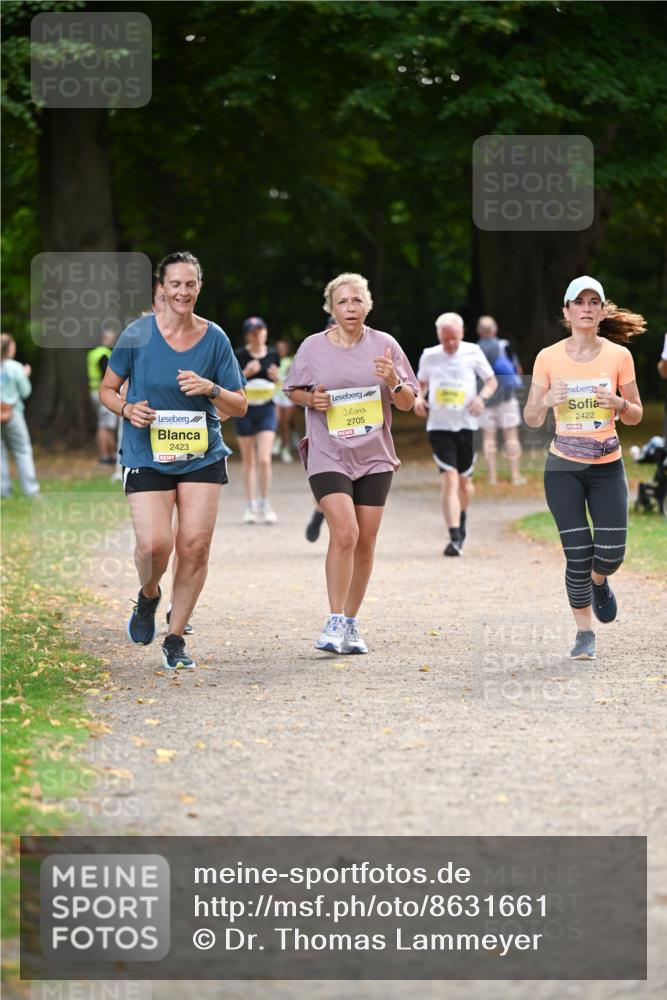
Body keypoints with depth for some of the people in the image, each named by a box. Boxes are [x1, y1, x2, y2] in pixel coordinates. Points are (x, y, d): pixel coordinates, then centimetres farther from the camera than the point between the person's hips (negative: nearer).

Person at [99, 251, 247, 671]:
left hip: (202, 456, 2)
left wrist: (210, 389, -14)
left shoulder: (214, 338, 1)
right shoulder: (138, 334, -3)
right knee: (154, 543, -16)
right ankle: (148, 596, 21)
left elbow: (240, 406, 5)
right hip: (147, 455, -2)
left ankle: (176, 639, 9)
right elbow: (107, 389, 8)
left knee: (195, 544, -7)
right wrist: (128, 409, -13)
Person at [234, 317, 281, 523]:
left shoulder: (273, 355, 5)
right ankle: (251, 507, 14)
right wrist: (246, 373, -21)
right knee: (248, 461, 6)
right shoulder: (239, 356, -5)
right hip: (244, 411, -1)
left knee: (264, 460, -10)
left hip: (266, 410, 1)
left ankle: (265, 505, 1)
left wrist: (276, 378, -7)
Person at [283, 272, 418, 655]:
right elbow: (293, 390, 13)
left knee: (366, 542, 6)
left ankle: (351, 623, 19)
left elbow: (408, 403, 6)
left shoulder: (384, 345, 2)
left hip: (374, 455, 3)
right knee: (345, 533, -19)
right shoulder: (313, 347, -1)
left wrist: (393, 381, -15)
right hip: (328, 454, -3)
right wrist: (312, 399, -9)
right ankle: (334, 623, -12)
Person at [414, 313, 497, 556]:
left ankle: (462, 516, 43)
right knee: (449, 478, -14)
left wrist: (482, 397, -11)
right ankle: (454, 538, -19)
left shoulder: (473, 353, 1)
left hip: (466, 425, 1)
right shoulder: (429, 356, 4)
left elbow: (491, 381, 9)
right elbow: (422, 382, 19)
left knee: (464, 481, 10)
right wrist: (419, 397, -3)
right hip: (438, 426, -1)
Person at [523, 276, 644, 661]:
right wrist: (547, 400, -20)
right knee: (578, 554, -6)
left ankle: (599, 580, 32)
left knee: (611, 553, -6)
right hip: (564, 468, -1)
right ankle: (585, 632, 11)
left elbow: (636, 415, 5)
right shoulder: (549, 358, -3)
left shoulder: (619, 355, -2)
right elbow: (532, 419, 1)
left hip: (608, 466, 1)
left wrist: (618, 403, -17)